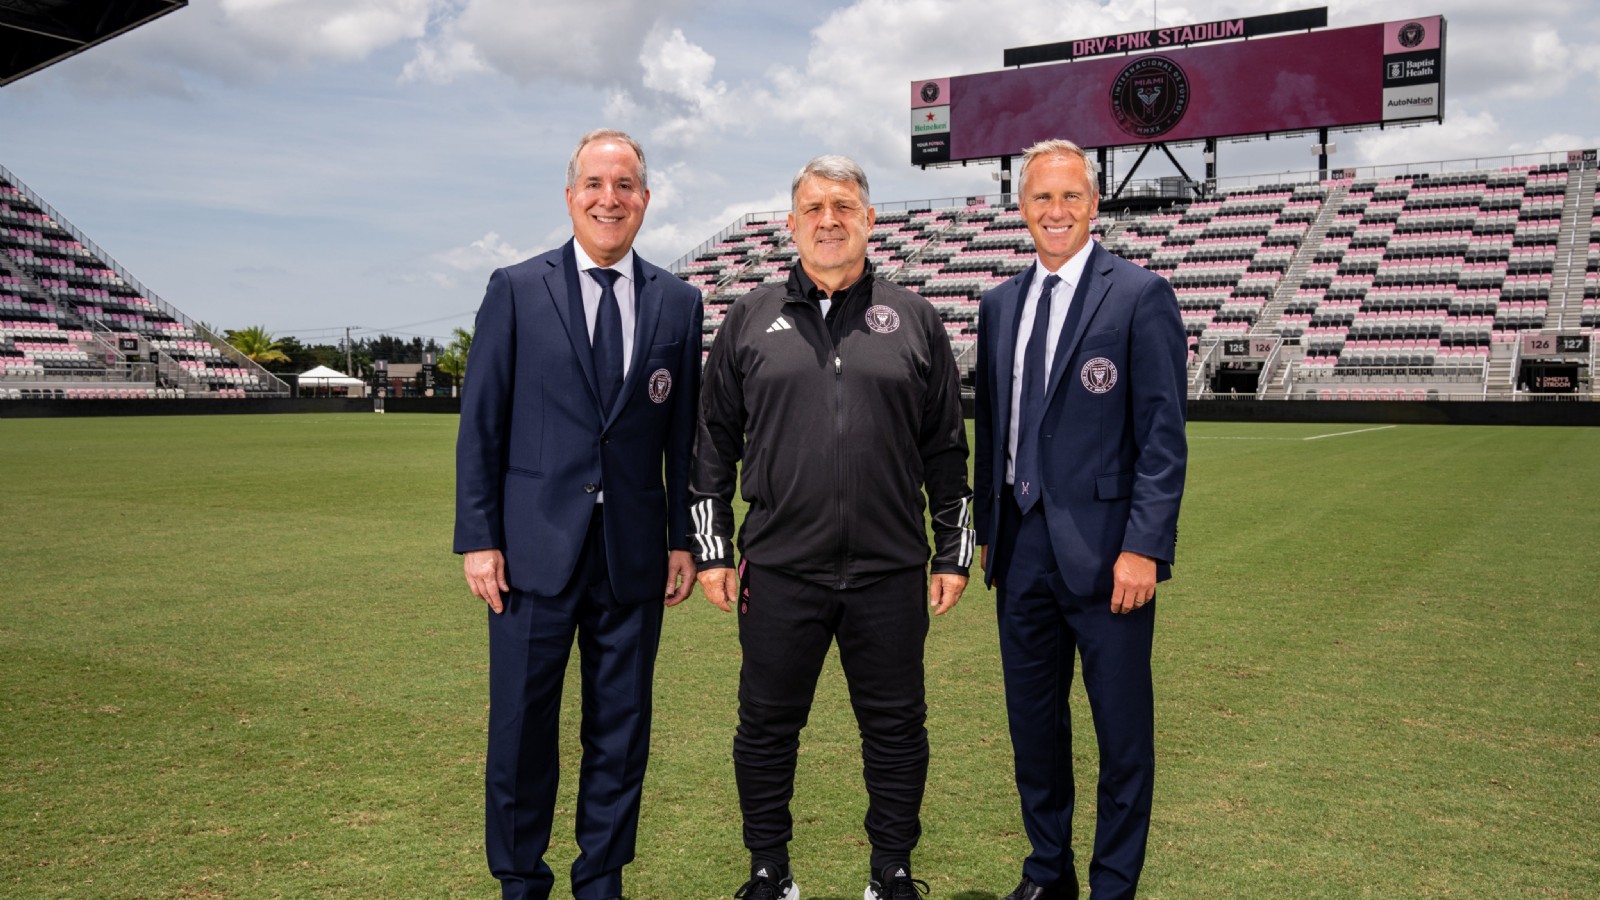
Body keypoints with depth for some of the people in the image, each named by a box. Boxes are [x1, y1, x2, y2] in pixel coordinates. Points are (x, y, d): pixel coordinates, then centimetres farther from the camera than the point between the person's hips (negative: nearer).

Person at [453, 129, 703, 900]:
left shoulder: (677, 303, 6)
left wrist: (684, 538, 4)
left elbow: (683, 432, 8)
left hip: (634, 551, 2)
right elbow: (480, 424, 0)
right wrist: (478, 538, -5)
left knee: (622, 727, 11)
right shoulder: (516, 290, 1)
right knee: (521, 727, 6)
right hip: (536, 546, -1)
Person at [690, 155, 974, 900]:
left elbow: (947, 451, 9)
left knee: (896, 728, 9)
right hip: (778, 571, 0)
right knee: (767, 726, 9)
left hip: (890, 573, 0)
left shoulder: (914, 321, 7)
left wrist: (954, 553, 7)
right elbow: (712, 444, 9)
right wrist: (711, 550, 5)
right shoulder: (750, 320, 7)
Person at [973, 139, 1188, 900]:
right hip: (1022, 544, 6)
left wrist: (1144, 547, -16)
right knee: (1032, 719, 15)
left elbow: (1163, 437, -10)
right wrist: (988, 526, 12)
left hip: (1103, 545, -5)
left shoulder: (1140, 296, -6)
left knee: (1122, 728, 6)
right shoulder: (999, 304, 11)